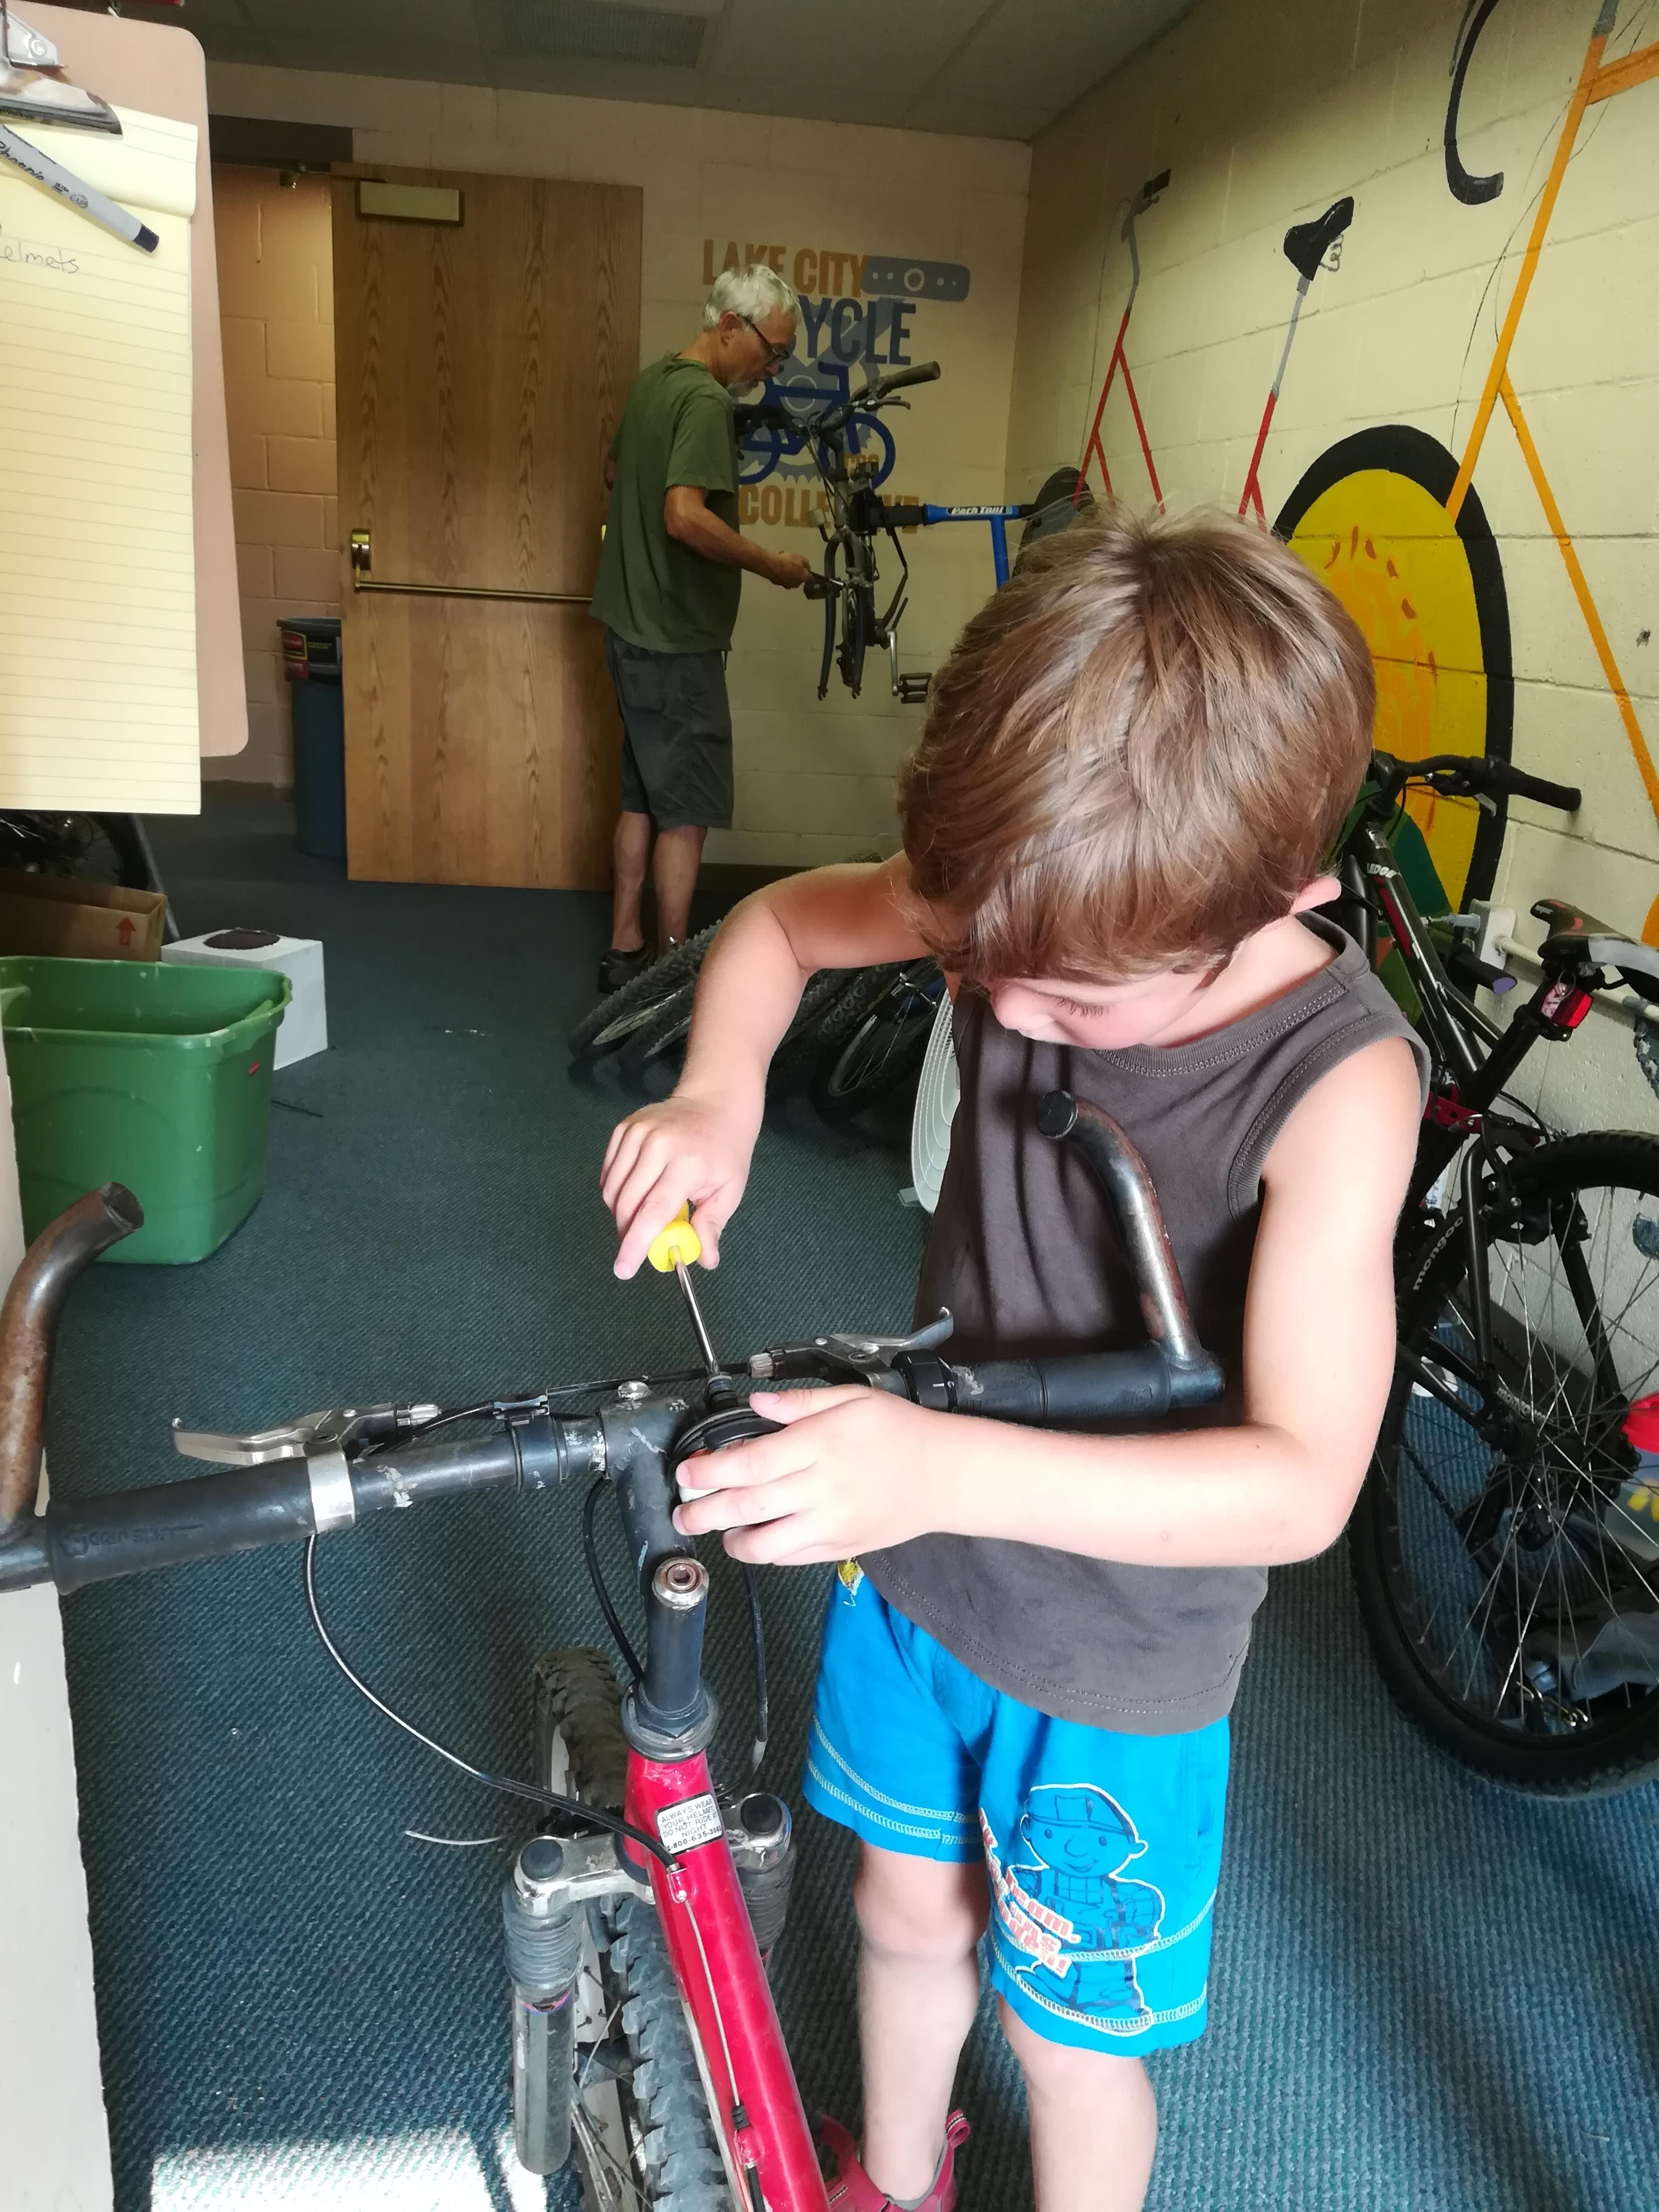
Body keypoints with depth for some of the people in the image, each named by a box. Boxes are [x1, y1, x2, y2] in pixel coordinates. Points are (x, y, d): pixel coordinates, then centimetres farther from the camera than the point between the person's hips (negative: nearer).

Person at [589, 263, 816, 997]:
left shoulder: (652, 380, 12)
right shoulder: (706, 399, -17)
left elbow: (615, 473, 27)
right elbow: (686, 518, -28)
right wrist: (771, 564, -18)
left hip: (635, 627, 9)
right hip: (677, 640, -9)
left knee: (642, 797, 14)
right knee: (686, 812, -2)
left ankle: (624, 950, 22)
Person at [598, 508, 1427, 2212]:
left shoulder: (1337, 1085, -30)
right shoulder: (1030, 910, -16)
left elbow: (1301, 1483, -34)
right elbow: (780, 919, 0)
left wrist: (944, 1466, -45)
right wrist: (720, 1093, -21)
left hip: (1119, 1658, -5)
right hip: (916, 1560, 5)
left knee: (1068, 2039, 18)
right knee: (908, 1909, 28)